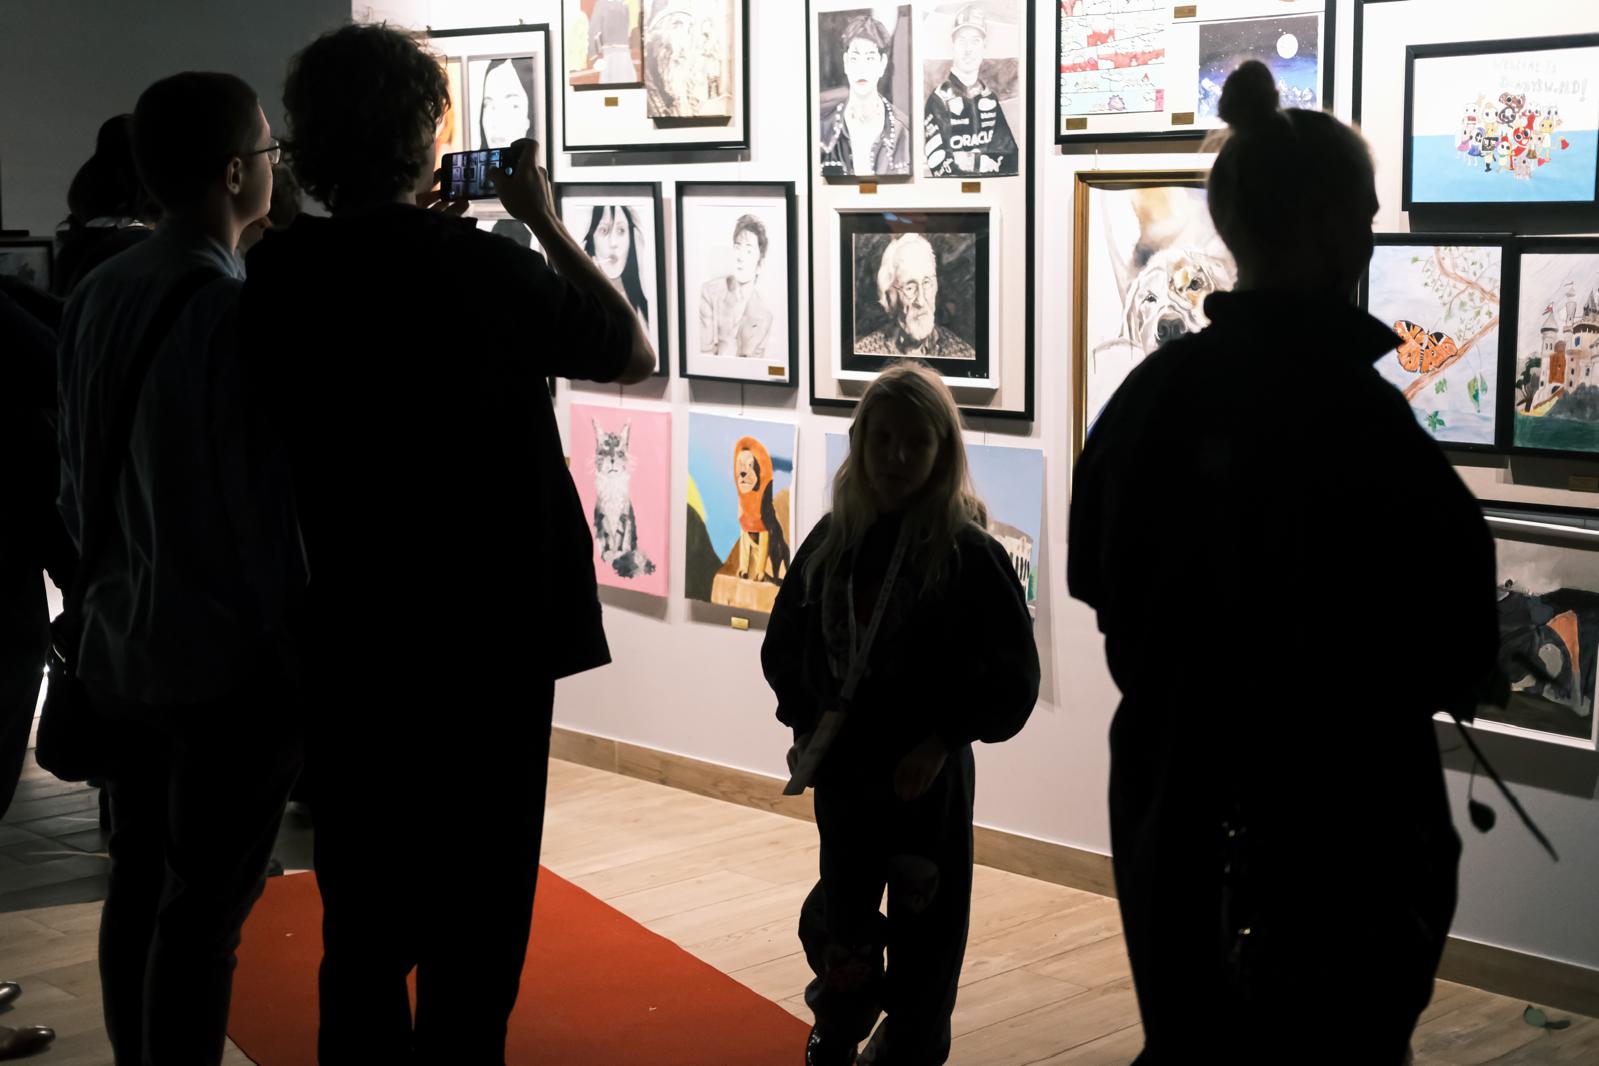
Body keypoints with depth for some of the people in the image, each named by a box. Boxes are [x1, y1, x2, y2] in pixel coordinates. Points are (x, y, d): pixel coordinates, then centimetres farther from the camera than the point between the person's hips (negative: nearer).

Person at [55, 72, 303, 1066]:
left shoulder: (97, 294, 4)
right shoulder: (237, 311, -19)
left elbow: (77, 470, 12)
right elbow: (271, 507, -18)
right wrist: (299, 654, -9)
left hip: (122, 645, 8)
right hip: (228, 656, -8)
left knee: (140, 883, 16)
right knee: (204, 910, -1)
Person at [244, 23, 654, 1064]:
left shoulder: (277, 274, -4)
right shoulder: (482, 268, -17)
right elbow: (635, 353, -1)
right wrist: (545, 222, 6)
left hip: (345, 639, 5)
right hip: (487, 637, -4)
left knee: (363, 911, 17)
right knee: (476, 920, 8)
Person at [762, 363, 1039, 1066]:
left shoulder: (968, 552, -11)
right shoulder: (833, 540, 1)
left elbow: (1012, 674, -10)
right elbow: (784, 644, 13)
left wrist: (942, 740, -16)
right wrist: (803, 720, 1)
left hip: (928, 775, -3)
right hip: (843, 770, 4)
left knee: (923, 931, 5)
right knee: (841, 924, 13)